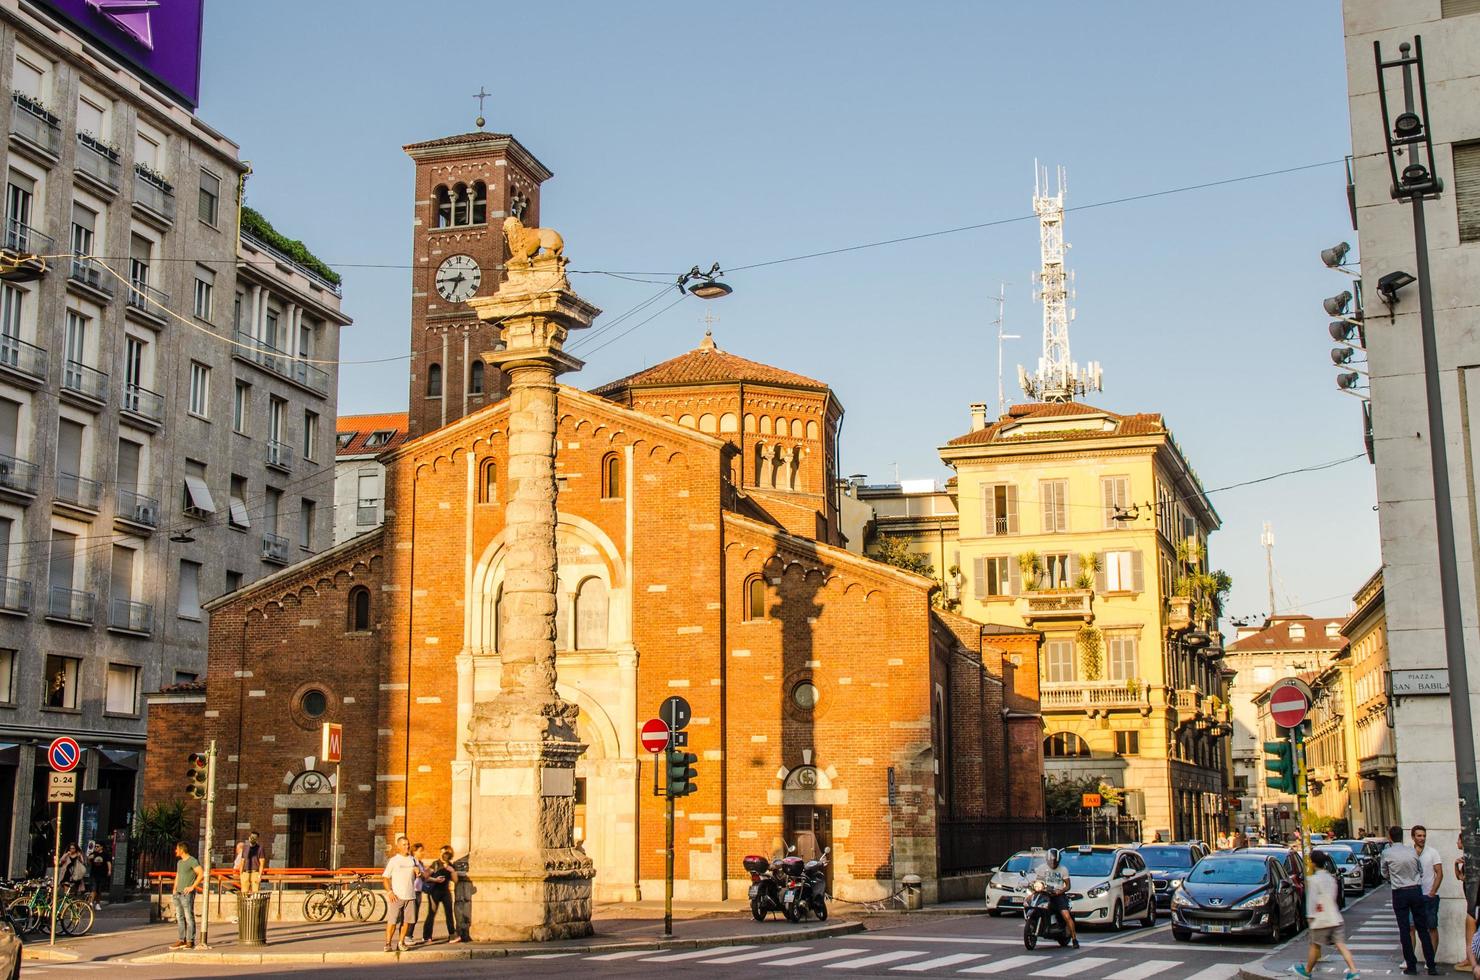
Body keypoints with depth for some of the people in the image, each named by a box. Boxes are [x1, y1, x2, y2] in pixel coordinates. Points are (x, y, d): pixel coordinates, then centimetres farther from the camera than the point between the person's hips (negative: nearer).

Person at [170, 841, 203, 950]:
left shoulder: (193, 861, -8)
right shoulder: (179, 862, 19)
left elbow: (201, 874, -16)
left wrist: (192, 887, -16)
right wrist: (175, 889, 16)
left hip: (187, 894, -9)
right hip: (178, 894, 9)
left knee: (189, 917, -7)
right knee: (179, 917, 7)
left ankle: (190, 942, -7)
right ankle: (182, 940, 11)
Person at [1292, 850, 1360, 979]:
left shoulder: (1313, 879, -10)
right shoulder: (1331, 878, 12)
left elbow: (1312, 899, -12)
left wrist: (1310, 915, -7)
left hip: (1321, 919, -6)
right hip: (1336, 918, 6)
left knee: (1315, 946, 8)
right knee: (1341, 945, 0)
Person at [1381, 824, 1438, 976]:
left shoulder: (1387, 853, -6)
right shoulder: (1412, 851, 2)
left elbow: (1385, 874, 9)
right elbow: (1421, 871, 12)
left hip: (1399, 893, -3)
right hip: (1416, 890, 3)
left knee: (1405, 930, 3)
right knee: (1423, 929, 6)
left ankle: (1411, 966, 4)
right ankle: (1431, 966, 5)